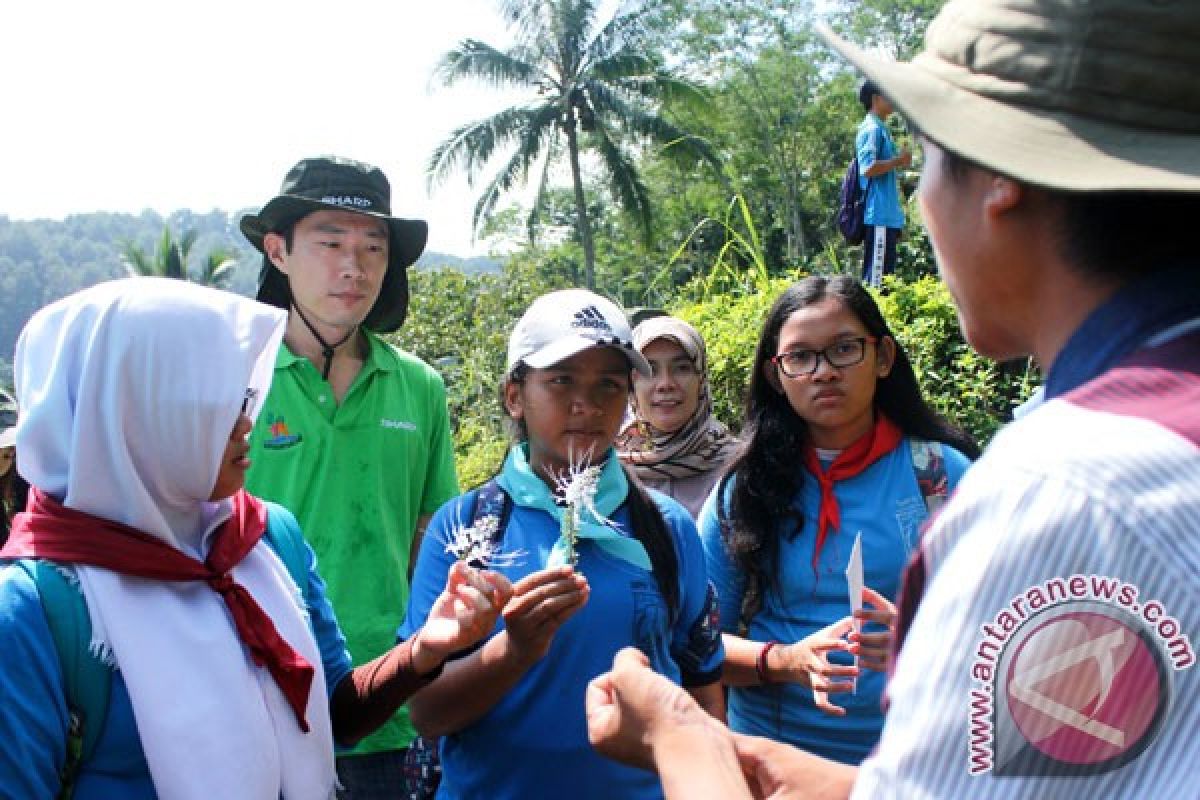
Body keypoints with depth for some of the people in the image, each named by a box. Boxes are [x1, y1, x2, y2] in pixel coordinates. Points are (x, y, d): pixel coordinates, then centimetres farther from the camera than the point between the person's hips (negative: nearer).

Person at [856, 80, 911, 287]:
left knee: (885, 274, 11)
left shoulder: (880, 129, 21)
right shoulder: (872, 129, -10)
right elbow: (868, 168, -22)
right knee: (876, 277, -10)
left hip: (888, 216, 10)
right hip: (879, 216, -10)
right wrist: (898, 161, -12)